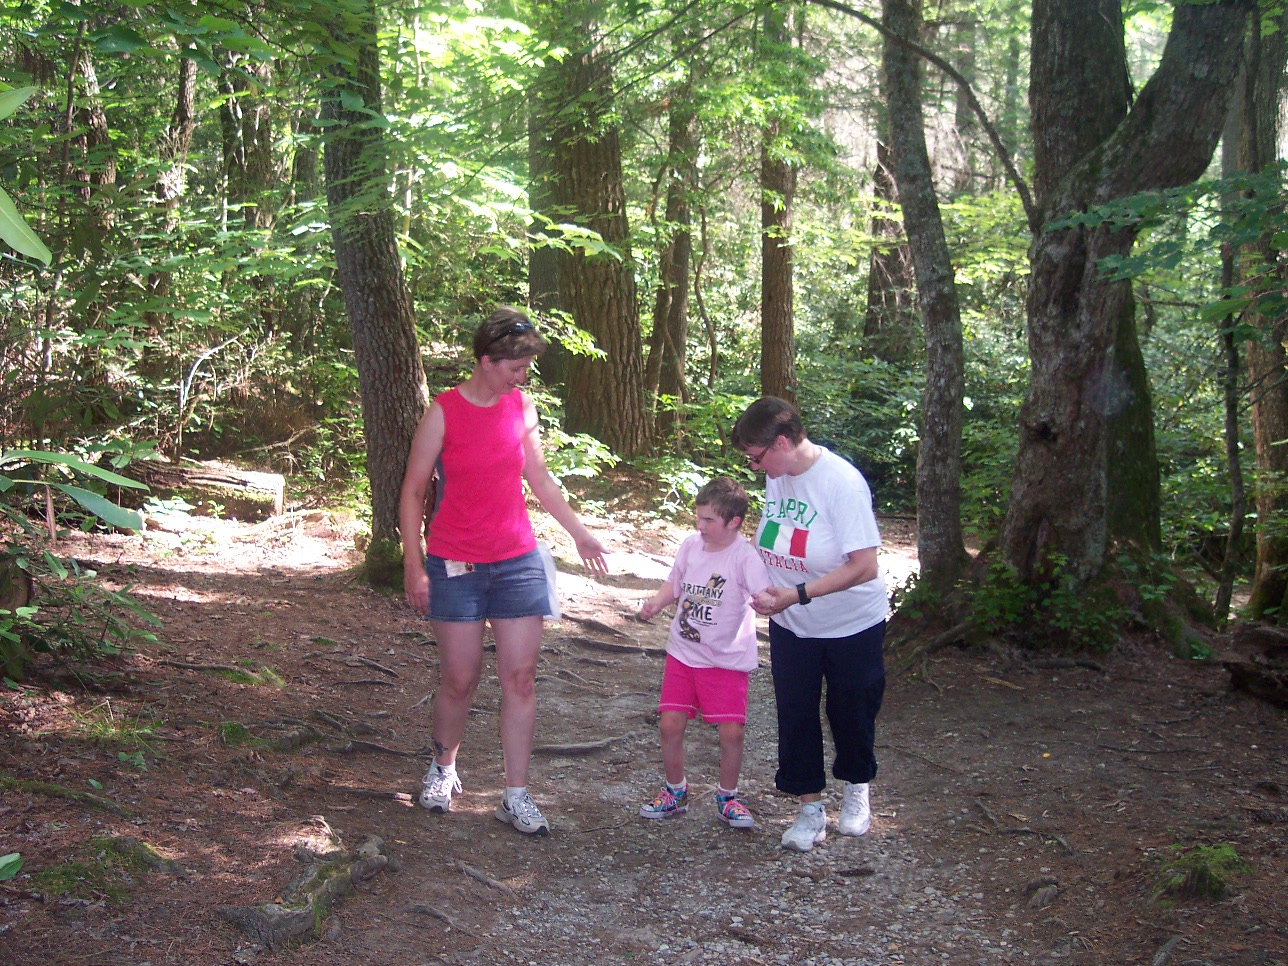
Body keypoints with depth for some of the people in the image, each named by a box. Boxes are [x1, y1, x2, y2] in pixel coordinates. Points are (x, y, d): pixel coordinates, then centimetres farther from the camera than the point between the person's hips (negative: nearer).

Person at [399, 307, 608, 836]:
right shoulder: (443, 412, -8)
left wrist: (579, 532, 17)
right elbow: (413, 493, -5)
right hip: (456, 565, -3)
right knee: (460, 679, 3)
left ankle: (516, 795, 7)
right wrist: (413, 566, -10)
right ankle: (443, 768, 30)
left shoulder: (522, 407, 4)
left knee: (520, 678, 0)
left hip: (518, 562, 4)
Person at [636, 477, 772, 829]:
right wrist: (656, 602, -5)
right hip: (683, 652, 4)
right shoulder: (691, 546, 1)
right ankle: (675, 792, 24)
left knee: (731, 731, -5)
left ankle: (727, 797, 20)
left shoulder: (745, 556, -15)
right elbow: (674, 585, 15)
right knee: (671, 724, 2)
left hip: (726, 658, -4)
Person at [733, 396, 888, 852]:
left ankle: (856, 789, 38)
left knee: (851, 713, 12)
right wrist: (766, 593, -4)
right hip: (791, 626, 5)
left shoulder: (842, 483, -27)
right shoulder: (776, 476, -6)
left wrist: (797, 595, -30)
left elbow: (864, 567, -29)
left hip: (851, 626, -5)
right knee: (795, 716, 6)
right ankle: (810, 809, 20)